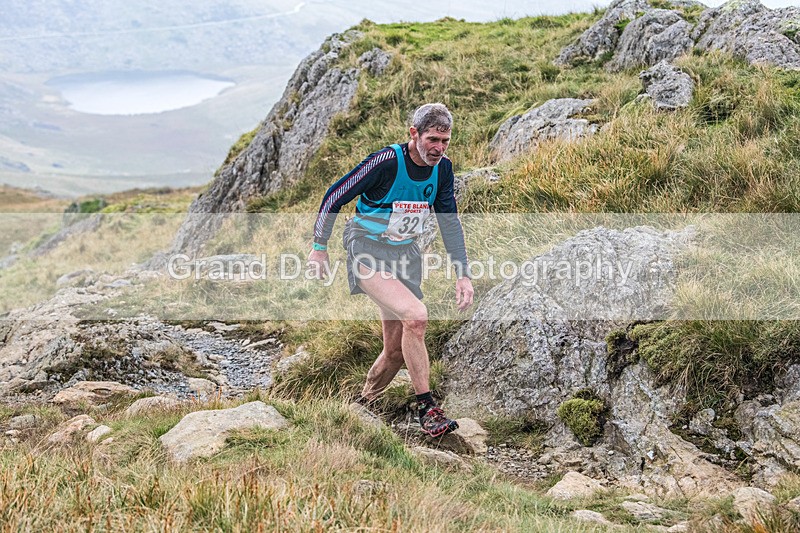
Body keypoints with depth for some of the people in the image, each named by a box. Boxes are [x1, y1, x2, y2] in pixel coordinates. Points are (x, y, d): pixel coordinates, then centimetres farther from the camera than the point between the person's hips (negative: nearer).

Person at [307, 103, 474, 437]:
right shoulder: (386, 162, -21)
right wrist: (319, 248, -6)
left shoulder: (442, 169, -4)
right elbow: (335, 196, -12)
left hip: (405, 255, 6)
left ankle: (364, 404, 30)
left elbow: (449, 221, 7)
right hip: (368, 251, -6)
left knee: (396, 350, 5)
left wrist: (462, 274, 1)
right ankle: (427, 409, -19)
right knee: (416, 315, -28)